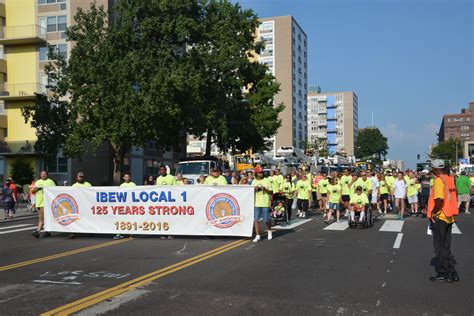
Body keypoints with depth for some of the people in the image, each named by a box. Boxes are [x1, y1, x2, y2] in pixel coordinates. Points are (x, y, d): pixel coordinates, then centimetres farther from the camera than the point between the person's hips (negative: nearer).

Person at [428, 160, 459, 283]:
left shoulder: (438, 180, -17)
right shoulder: (449, 179, 9)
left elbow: (439, 199, -27)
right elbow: (452, 197, 15)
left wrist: (433, 212, -16)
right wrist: (450, 212, 18)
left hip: (439, 217, -8)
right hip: (448, 217, 8)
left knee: (440, 247, 2)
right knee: (446, 246, 15)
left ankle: (443, 274, 7)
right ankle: (452, 273, 18)